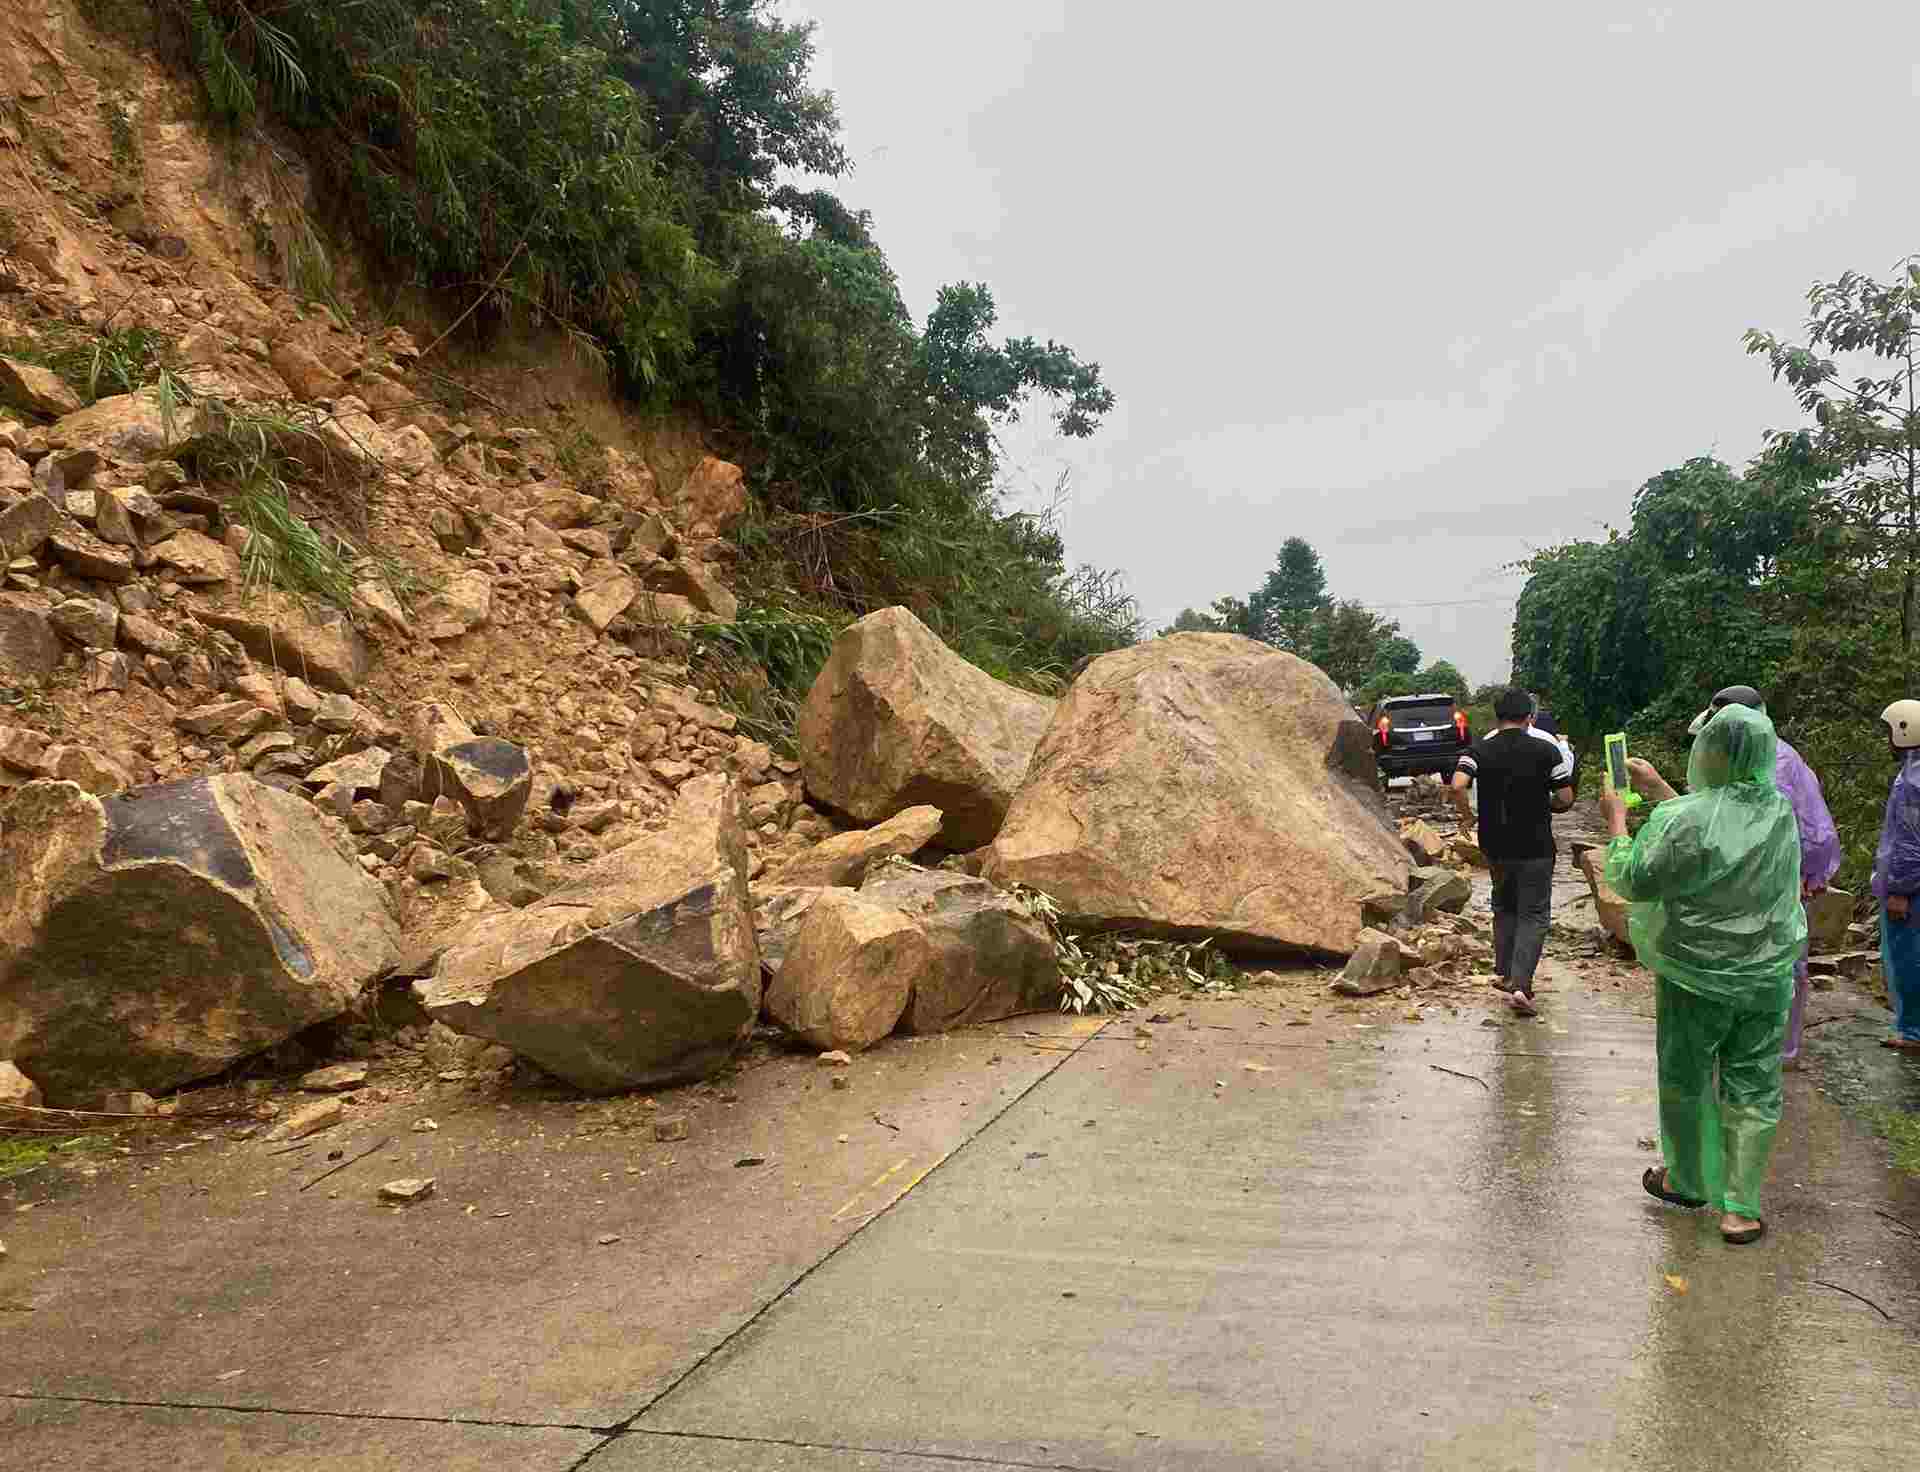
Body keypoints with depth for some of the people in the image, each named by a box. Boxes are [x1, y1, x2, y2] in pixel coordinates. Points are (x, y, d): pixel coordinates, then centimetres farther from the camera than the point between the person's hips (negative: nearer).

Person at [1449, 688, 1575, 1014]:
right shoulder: (1547, 750, -7)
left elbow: (1457, 787, -19)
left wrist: (1468, 816, -2)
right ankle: (1520, 986, -8)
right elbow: (1566, 799, -7)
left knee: (1504, 907, 23)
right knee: (1533, 914, 3)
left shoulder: (1479, 750, -4)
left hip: (1495, 845, 3)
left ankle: (1503, 972, 25)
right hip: (1535, 846, -3)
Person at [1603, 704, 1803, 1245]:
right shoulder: (1780, 813, -5)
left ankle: (1687, 1180, 32)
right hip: (1767, 977, 4)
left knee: (1685, 1080, 16)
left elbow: (1634, 881, -13)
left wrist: (1616, 821, -1)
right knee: (1753, 1088, 11)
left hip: (1697, 977, -4)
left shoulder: (1683, 821, -23)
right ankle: (1741, 1208, 15)